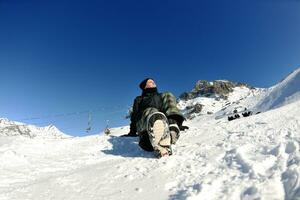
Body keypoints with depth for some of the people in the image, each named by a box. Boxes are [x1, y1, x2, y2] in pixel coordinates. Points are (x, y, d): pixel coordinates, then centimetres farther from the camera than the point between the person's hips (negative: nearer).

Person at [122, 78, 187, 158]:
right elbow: (134, 116, 20)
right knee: (151, 112, -35)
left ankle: (172, 131, -36)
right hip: (144, 123, -2)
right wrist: (132, 132, 6)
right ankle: (162, 148, -63)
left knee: (168, 96, -14)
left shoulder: (161, 96, 36)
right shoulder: (139, 99, 31)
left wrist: (178, 125, 11)